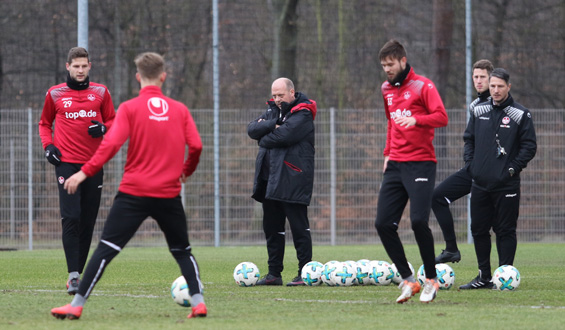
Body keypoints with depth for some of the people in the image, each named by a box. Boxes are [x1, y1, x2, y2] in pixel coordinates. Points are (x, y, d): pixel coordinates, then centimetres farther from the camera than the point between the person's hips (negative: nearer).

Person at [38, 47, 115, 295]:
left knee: (88, 222, 4)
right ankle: (73, 275, -18)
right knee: (71, 218, -15)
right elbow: (44, 123, 17)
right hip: (66, 163, -2)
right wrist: (48, 145, 1)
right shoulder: (55, 94, 5)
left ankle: (78, 272, 13)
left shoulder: (100, 92, 8)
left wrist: (103, 128, -7)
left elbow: (113, 121, 15)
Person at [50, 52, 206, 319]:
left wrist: (85, 172, -10)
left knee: (106, 248, -3)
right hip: (169, 194, 2)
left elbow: (111, 144, -14)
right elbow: (196, 146, 1)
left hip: (134, 192, -2)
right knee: (182, 251, 18)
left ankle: (77, 304, -7)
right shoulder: (179, 110, 5)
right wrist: (186, 170, 21)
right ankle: (197, 301, 6)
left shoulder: (130, 108, -4)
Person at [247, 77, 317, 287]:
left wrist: (264, 140, -4)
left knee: (299, 226, -5)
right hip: (270, 179, 8)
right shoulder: (273, 111, 17)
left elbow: (284, 135, -22)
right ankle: (274, 273, 16)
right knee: (272, 227, 10)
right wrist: (272, 125, -12)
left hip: (293, 179, -8)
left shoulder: (302, 114, -7)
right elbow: (252, 129, 3)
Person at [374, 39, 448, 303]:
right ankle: (408, 281, 8)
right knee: (383, 224, -2)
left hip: (420, 164, -7)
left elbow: (442, 117, -14)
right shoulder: (387, 90, 17)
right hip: (395, 164, 7)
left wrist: (415, 119, -30)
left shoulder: (422, 86, -4)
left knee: (419, 221, -17)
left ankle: (431, 280, 0)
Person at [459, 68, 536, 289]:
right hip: (480, 183, 5)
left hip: (506, 185, -5)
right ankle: (484, 277, 17)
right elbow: (469, 139, 18)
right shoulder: (479, 112, 9)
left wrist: (513, 168, -10)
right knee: (478, 229, 8)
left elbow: (529, 146, -3)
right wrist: (471, 164, 5)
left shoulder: (520, 115, -3)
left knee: (505, 230, -2)